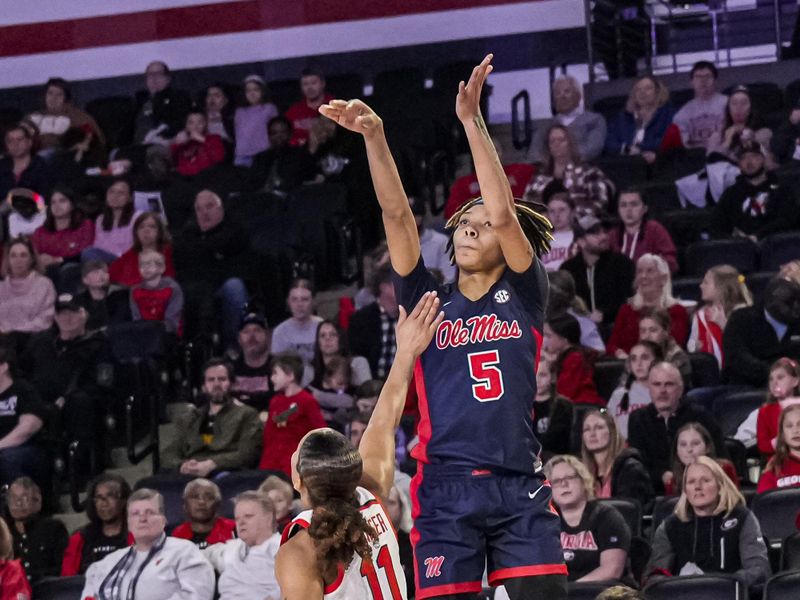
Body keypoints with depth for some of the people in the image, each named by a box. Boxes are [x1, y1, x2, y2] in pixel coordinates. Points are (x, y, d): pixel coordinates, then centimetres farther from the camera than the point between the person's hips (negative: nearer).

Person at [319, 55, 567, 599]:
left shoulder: (524, 297, 8)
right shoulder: (430, 304, 13)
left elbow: (504, 214, -5)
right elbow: (398, 215, 2)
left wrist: (472, 121, -9)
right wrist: (374, 136, -10)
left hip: (519, 490, -1)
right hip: (445, 490, 1)